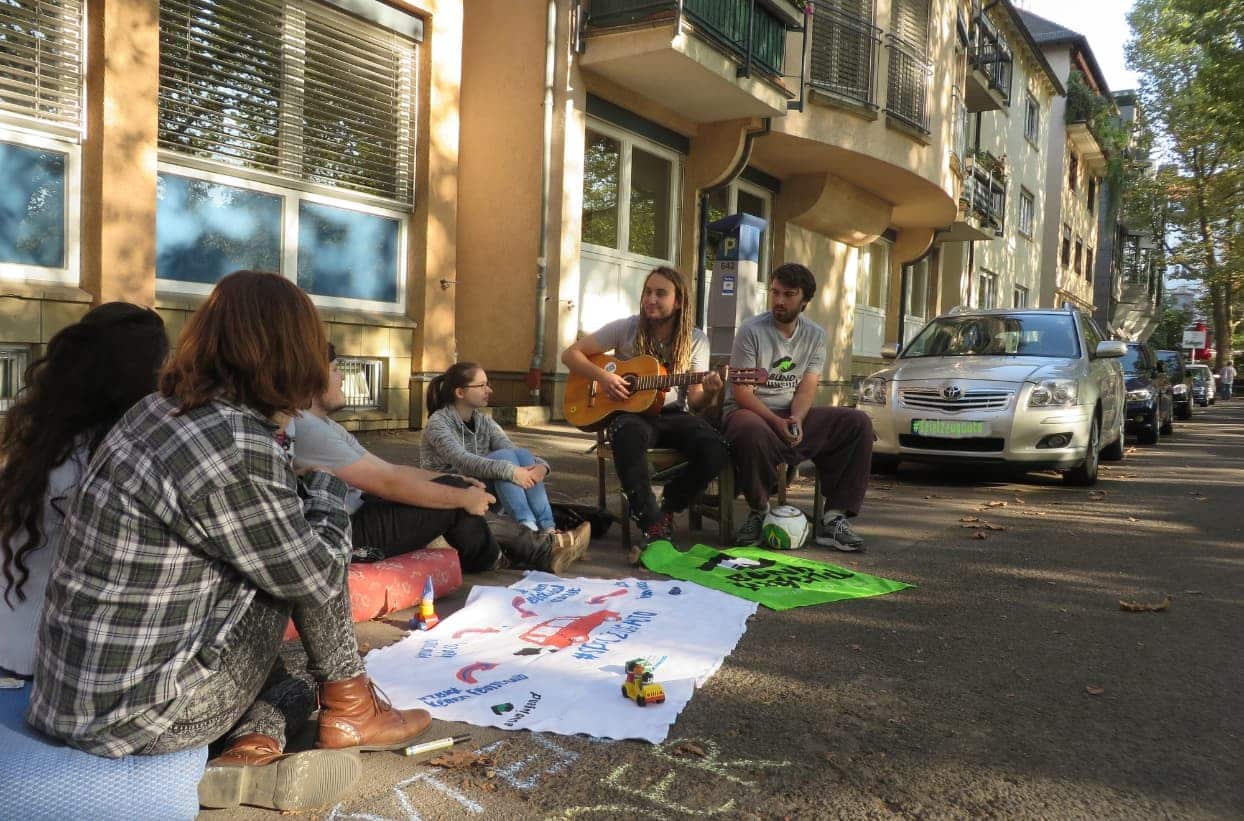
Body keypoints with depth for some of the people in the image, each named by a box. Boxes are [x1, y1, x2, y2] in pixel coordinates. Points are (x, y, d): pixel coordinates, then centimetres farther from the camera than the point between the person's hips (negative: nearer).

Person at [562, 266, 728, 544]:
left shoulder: (696, 340, 3)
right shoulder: (626, 328, -1)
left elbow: (695, 401, 0)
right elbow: (571, 354, 3)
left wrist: (709, 393, -23)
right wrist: (602, 376, -14)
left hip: (674, 416, 2)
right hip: (630, 413, -2)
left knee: (714, 450, -28)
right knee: (630, 435, -40)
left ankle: (668, 508, -3)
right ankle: (653, 523, -31)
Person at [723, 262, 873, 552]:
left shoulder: (815, 335, 6)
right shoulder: (751, 331, -8)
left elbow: (806, 389, -1)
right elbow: (741, 392, -13)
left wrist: (796, 420, -21)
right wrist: (777, 422, -24)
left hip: (794, 414, 5)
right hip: (750, 411, -5)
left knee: (859, 423, -13)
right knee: (752, 432, -42)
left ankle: (833, 518, -15)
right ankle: (758, 512, -14)